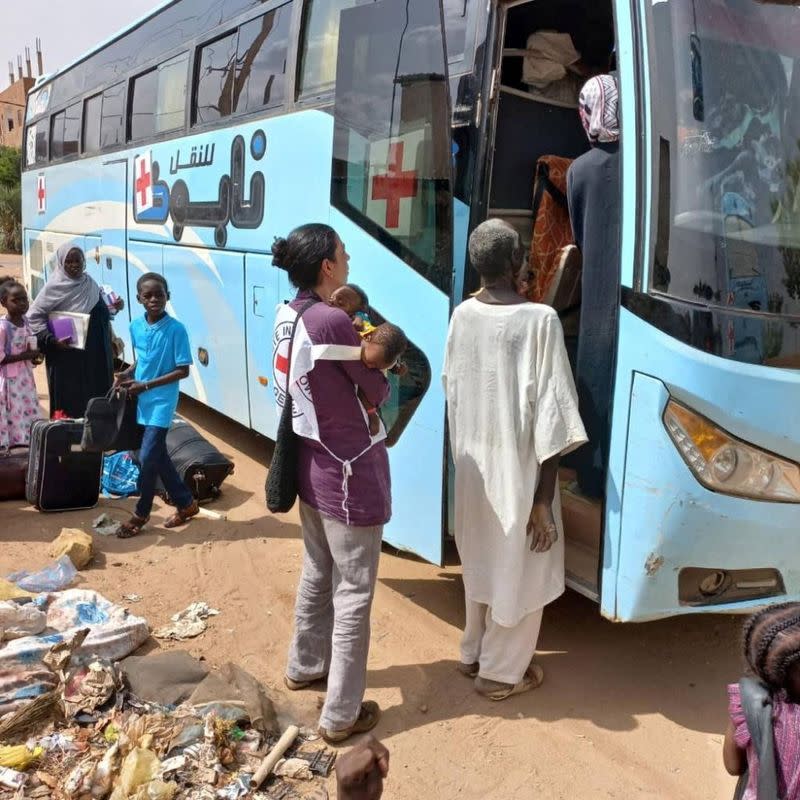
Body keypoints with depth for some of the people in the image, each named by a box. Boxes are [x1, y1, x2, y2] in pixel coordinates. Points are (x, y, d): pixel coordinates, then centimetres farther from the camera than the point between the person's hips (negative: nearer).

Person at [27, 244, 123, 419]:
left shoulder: (89, 283, 8)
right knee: (70, 399, -1)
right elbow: (34, 316, -10)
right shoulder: (55, 287, -9)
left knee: (97, 395, 8)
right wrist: (53, 340, -19)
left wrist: (114, 307, 1)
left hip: (95, 353, 6)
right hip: (67, 355, -6)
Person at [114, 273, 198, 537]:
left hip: (162, 401, -6)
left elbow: (183, 370, -15)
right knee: (158, 455, 13)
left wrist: (147, 385, -19)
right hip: (143, 401, 6)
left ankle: (141, 515, 13)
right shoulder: (136, 326, 2)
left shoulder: (176, 329, -16)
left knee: (148, 458, -5)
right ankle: (186, 504, 29)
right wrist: (128, 373, -2)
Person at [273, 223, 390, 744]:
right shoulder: (333, 321, -24)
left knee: (318, 575, 26)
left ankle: (305, 666, 45)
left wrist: (360, 350, -6)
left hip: (312, 469, 9)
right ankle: (341, 716, 15)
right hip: (350, 476, -9)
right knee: (353, 594, 4)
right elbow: (378, 391, -12)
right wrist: (375, 364, 6)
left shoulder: (288, 318, 2)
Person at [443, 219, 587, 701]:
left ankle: (474, 653, 40)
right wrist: (544, 499, -15)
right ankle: (501, 672, 28)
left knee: (481, 561, 24)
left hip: (472, 465, 6)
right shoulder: (540, 320, -21)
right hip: (518, 471, -6)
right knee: (520, 574, 13)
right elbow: (550, 417, -21)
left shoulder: (462, 315, -5)